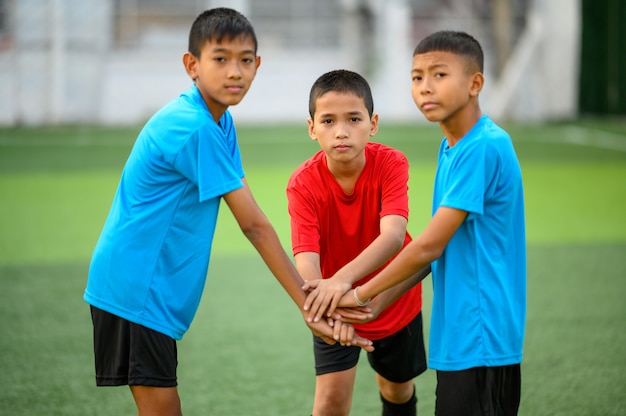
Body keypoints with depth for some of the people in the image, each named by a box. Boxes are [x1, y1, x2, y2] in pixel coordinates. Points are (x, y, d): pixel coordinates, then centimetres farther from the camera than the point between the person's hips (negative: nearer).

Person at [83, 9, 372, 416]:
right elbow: (254, 225, -19)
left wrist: (311, 298, -6)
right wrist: (307, 302, -15)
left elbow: (251, 221, 4)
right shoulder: (195, 129, -19)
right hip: (135, 290, -9)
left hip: (157, 291, 9)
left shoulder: (220, 122, 10)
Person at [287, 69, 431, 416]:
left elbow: (393, 235, -41)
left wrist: (344, 277, -59)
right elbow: (305, 259, -36)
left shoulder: (390, 164, -25)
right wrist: (322, 297, -60)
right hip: (335, 310, -1)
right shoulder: (303, 184, -25)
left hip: (393, 300, 1)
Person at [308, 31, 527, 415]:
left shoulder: (484, 147, -17)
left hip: (481, 337, -9)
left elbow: (430, 245, -17)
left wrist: (362, 294, -7)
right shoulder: (451, 149, 13)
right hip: (457, 335, 9)